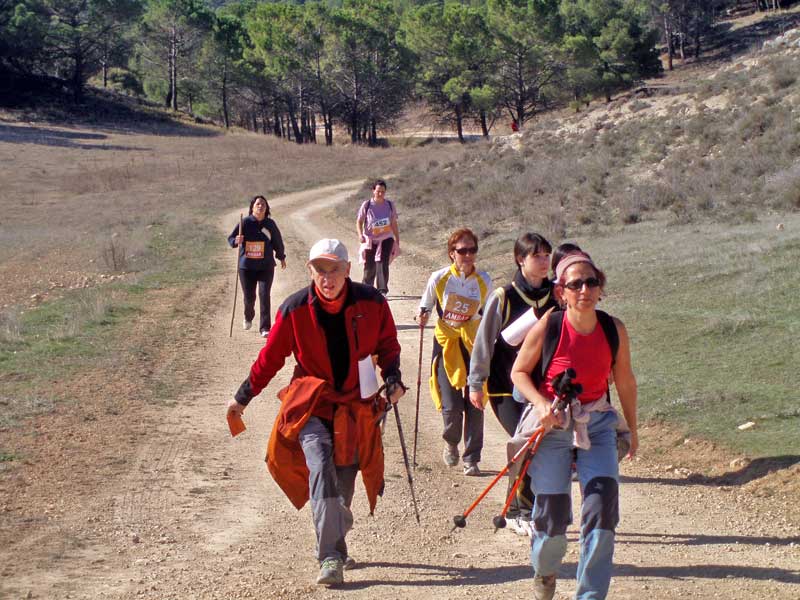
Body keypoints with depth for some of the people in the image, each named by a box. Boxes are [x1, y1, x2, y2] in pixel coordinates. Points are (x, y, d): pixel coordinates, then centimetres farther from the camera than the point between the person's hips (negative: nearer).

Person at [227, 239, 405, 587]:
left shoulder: (371, 303, -6)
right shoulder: (294, 310, -9)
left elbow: (387, 344, 12)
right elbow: (270, 356, 3)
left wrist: (392, 378, -5)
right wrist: (243, 397, 9)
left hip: (355, 407, 2)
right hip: (311, 402, -2)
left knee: (343, 481, 6)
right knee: (320, 466, -24)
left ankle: (334, 548, 28)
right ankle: (330, 557, -28)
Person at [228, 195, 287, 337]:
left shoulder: (270, 224, 0)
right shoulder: (245, 223, -7)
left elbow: (277, 242, 14)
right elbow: (230, 238, -4)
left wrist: (281, 257, 26)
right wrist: (236, 241, -28)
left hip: (266, 267, 1)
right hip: (246, 267, -1)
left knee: (264, 296, -10)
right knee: (249, 297, 6)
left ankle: (265, 329, -6)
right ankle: (248, 318, 41)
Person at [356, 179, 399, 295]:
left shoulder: (389, 205, -1)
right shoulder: (367, 205, -7)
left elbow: (394, 224, 6)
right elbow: (359, 222, -1)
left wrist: (397, 242, 8)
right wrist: (360, 235, -20)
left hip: (386, 239, 0)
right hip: (370, 240, 0)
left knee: (382, 263, -17)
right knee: (370, 266, 5)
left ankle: (382, 290, -14)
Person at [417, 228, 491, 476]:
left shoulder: (483, 281, -3)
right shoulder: (439, 278, -7)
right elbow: (425, 305, 8)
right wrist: (423, 315, -11)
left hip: (474, 344, 1)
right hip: (446, 342, -1)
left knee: (475, 404, -2)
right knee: (452, 406, -9)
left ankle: (471, 459, 11)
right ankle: (451, 443, 23)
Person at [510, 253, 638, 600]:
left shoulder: (613, 329, -6)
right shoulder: (547, 327, -14)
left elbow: (625, 381, 8)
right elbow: (519, 372, -3)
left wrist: (633, 429, 17)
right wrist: (540, 404, -20)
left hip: (597, 424, 2)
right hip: (552, 424, -2)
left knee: (603, 504, -11)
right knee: (552, 510, 2)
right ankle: (544, 571, 36)